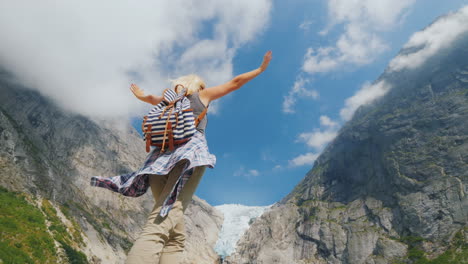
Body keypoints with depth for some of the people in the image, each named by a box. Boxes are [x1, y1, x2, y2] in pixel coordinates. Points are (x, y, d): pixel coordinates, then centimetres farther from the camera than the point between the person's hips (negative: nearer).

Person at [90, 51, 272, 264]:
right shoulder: (202, 95, 20)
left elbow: (149, 98, 52)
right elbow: (235, 83, 25)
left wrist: (141, 95, 74)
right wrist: (261, 68, 37)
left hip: (162, 156, 5)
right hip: (191, 153, -5)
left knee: (175, 235, 1)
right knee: (160, 226, -21)